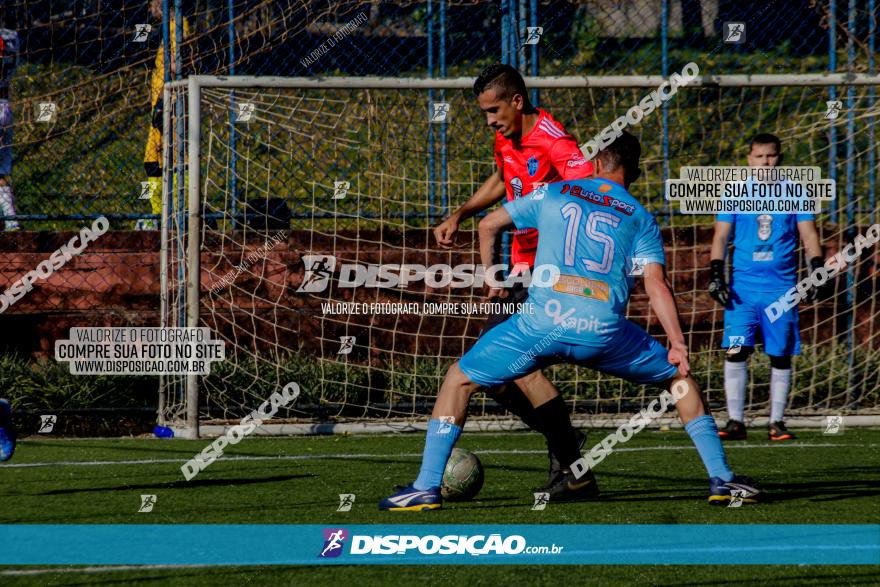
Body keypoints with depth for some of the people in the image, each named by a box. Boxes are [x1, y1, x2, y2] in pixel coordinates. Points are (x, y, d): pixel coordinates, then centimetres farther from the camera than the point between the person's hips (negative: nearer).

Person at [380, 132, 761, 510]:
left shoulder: (554, 194, 20)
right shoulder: (640, 219, 17)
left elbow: (489, 225, 24)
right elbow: (656, 285, 5)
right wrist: (677, 344, 3)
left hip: (544, 321, 0)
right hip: (605, 330, 0)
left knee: (459, 380, 16)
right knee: (679, 377, 24)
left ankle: (427, 487, 3)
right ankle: (720, 478, 17)